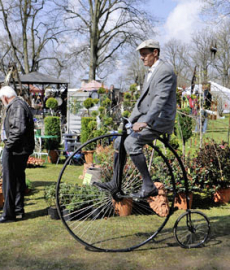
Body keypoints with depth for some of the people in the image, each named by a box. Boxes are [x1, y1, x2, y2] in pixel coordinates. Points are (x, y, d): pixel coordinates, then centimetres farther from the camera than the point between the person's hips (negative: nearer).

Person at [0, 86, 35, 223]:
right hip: (23, 150, 11)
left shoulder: (16, 106, -17)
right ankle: (19, 209, 31)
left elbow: (19, 129, -28)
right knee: (19, 179, 19)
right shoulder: (22, 104, 16)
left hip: (14, 150, -11)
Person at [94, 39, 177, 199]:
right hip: (148, 118, 10)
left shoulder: (165, 71, -13)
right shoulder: (150, 73, 18)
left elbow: (160, 99, -26)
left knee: (131, 143, -24)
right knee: (120, 142, 6)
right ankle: (115, 184, 13)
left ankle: (148, 186, -15)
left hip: (160, 119, -10)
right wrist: (130, 121, 16)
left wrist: (144, 122, -34)